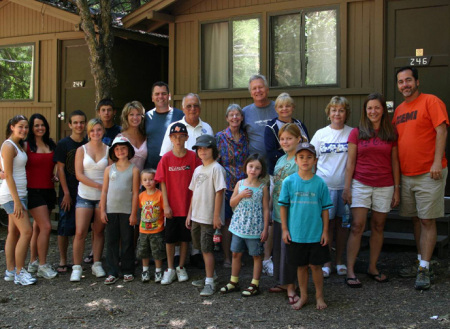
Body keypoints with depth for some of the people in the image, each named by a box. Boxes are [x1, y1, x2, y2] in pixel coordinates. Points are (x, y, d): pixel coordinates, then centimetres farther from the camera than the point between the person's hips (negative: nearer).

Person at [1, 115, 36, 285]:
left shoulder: (19, 145, 15)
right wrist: (17, 201, -20)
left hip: (19, 194, 10)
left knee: (14, 232, 11)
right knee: (26, 231, -12)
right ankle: (19, 273, -5)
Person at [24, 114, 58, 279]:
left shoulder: (51, 145, 10)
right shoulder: (26, 145, -6)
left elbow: (56, 165, 20)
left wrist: (54, 176, 3)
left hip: (48, 190, 5)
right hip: (33, 191, -5)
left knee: (38, 228, 12)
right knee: (46, 227, -12)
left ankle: (33, 262, 21)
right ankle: (42, 266, -3)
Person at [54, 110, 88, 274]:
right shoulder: (63, 144, -3)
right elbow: (60, 169, -4)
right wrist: (66, 193, -9)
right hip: (68, 192, -3)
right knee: (65, 227, 1)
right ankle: (63, 261, 12)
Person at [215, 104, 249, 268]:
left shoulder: (245, 137, 8)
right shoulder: (220, 137, -2)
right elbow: (215, 162, -3)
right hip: (227, 185, -3)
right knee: (227, 222, 2)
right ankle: (226, 258, 11)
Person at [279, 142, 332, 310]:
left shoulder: (320, 183, -3)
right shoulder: (289, 182, -4)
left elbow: (325, 208, 2)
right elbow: (283, 206, 2)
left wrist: (325, 231, 1)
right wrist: (284, 229, 0)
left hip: (316, 234, 0)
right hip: (296, 233, 1)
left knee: (315, 265, 7)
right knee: (301, 266, 12)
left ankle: (319, 296, 24)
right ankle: (303, 296, 28)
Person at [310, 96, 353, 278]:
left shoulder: (352, 134, 3)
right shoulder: (320, 134, 4)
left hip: (345, 185, 0)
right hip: (324, 185, 0)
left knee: (342, 222, 7)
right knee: (327, 223, 2)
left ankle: (339, 261, 21)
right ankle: (326, 262, 13)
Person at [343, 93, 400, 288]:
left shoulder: (391, 135, 7)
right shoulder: (357, 133, 2)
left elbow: (394, 163, 8)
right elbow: (350, 162, 2)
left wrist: (397, 189, 5)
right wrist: (347, 187, -3)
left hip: (384, 186, 2)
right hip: (361, 184, -2)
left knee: (378, 227, 7)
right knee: (357, 226, -7)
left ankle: (372, 267, 19)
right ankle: (350, 271, -4)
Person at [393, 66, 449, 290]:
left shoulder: (430, 101, -6)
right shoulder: (399, 110, 14)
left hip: (429, 173, -7)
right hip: (406, 175, 7)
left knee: (427, 221, -4)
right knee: (416, 220, 13)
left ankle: (424, 269, 1)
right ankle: (421, 263, 24)